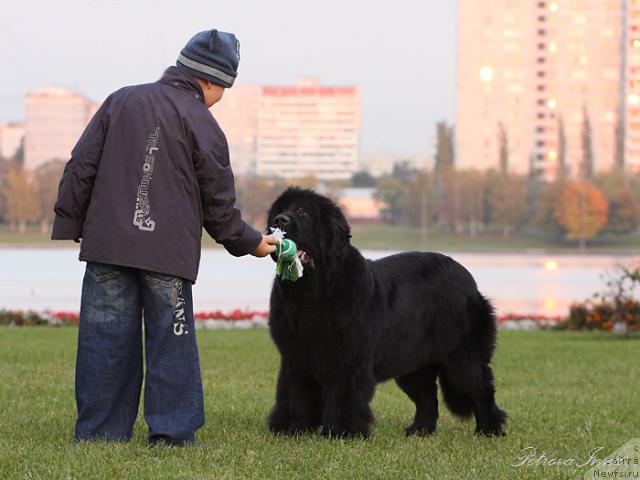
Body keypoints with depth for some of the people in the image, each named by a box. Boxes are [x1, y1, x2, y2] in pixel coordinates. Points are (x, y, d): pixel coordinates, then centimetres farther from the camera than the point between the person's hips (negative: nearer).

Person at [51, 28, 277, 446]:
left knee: (107, 338, 5)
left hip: (107, 243, 3)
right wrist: (250, 243, 17)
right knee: (171, 343, 4)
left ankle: (98, 432, 7)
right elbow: (219, 204, 3)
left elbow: (81, 167, 8)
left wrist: (70, 222, 15)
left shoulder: (121, 102, 9)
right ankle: (173, 433, 2)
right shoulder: (202, 125, -1)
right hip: (169, 254, -3)